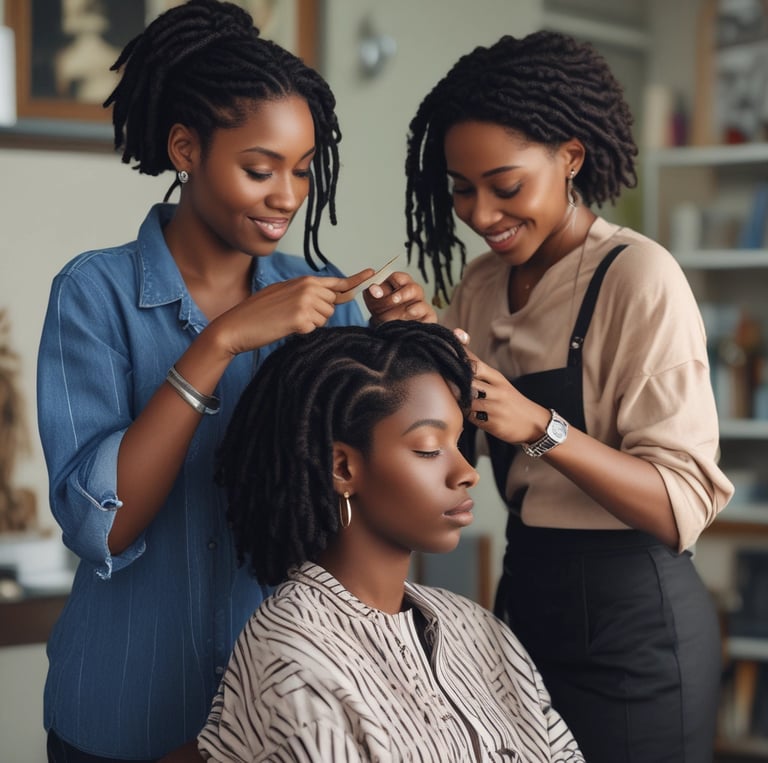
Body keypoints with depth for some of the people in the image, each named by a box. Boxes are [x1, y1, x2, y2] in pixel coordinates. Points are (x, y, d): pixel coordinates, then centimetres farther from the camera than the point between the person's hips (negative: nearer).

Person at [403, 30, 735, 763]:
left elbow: (684, 507, -20)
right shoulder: (480, 285, 4)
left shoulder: (639, 278, -16)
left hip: (632, 623, -6)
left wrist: (541, 428, -34)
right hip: (529, 600, 6)